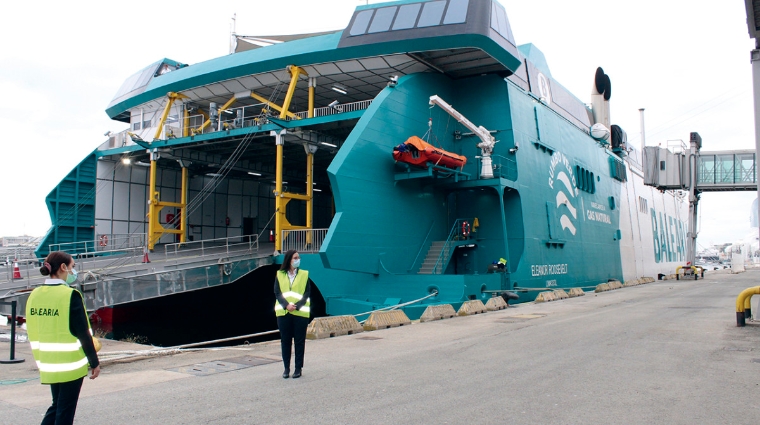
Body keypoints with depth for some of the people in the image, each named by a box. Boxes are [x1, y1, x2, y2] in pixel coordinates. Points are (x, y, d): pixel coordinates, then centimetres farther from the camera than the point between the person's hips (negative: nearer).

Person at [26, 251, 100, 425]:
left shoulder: (34, 295, 3)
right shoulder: (71, 295, -17)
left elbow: (33, 334, 9)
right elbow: (83, 333, -15)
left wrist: (41, 360, 20)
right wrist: (95, 362, -6)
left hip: (48, 365, 6)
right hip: (71, 364, -6)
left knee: (56, 407, 21)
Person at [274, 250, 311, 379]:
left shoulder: (304, 274, 6)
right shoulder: (280, 275, 7)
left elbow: (307, 293, 0)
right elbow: (277, 293, 1)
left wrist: (297, 306, -14)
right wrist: (286, 305, -15)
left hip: (300, 312, -1)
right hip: (283, 312, 1)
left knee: (299, 341, 3)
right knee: (285, 341, 6)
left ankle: (298, 368, 12)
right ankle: (286, 368, 16)